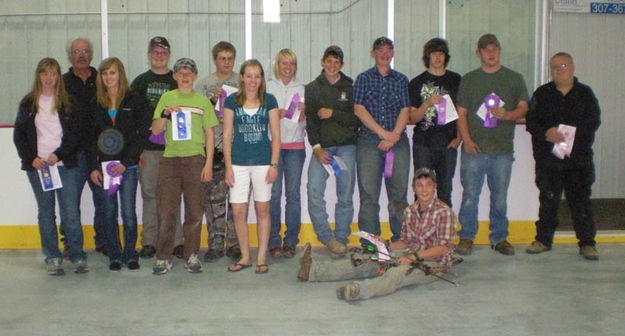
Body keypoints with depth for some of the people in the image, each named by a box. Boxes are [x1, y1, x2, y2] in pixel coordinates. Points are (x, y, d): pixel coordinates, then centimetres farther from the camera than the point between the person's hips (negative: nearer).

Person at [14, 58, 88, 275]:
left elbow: (76, 133, 1)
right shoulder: (28, 103, 8)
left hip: (65, 164, -1)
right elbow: (19, 134, 8)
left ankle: (78, 256, 5)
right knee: (45, 213, 6)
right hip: (37, 166, 1)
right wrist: (31, 158, -5)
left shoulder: (68, 102, 5)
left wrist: (59, 154, -11)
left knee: (71, 212, -5)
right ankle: (52, 258, 13)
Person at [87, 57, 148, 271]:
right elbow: (90, 137, 11)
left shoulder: (134, 100, 1)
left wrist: (125, 162, -10)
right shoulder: (96, 103, 11)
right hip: (103, 166, 3)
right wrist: (92, 167, 2)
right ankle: (115, 255, 16)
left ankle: (130, 254, 10)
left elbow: (140, 134, -4)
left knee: (128, 212, -4)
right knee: (110, 213, 6)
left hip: (128, 165, -3)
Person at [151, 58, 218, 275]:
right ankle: (163, 258, 5)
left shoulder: (203, 101, 9)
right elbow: (155, 131, 7)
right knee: (167, 211, -3)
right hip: (170, 159, 0)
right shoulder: (167, 98, 10)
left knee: (195, 211, 2)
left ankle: (192, 257, 13)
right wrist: (165, 113, -11)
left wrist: (208, 164, 0)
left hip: (195, 160, 0)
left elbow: (210, 134, 8)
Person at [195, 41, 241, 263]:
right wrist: (213, 100, -11)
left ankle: (234, 243, 10)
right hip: (213, 147, 0)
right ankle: (216, 244, 8)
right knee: (214, 197, 0)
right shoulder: (204, 84, 10)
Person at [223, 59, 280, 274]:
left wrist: (274, 164, -3)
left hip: (263, 162, 0)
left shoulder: (269, 101, 5)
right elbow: (227, 135, 4)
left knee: (262, 209, 4)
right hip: (239, 163, 0)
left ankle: (261, 258, 14)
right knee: (238, 211, 0)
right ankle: (245, 256, 15)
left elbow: (276, 135, 4)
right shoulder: (232, 101, 5)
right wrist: (228, 166, -2)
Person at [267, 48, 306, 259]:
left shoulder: (301, 88, 12)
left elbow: (304, 123, 10)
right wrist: (277, 114, -13)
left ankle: (290, 242, 5)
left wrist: (302, 113, -10)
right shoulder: (268, 87, 7)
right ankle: (274, 242, 2)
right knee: (273, 193, -5)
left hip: (295, 145, 1)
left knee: (293, 192, -2)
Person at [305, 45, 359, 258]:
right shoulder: (313, 88, 9)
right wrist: (316, 147, -8)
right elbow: (310, 121, 3)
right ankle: (327, 237, -2)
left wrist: (333, 113, -10)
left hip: (346, 147, 0)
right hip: (321, 147, 0)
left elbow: (357, 119, 1)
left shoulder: (350, 88, 8)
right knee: (314, 193, -14)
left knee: (345, 196, 2)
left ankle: (341, 239, 13)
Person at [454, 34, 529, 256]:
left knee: (500, 196, 6)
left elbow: (524, 108, 7)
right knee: (470, 195, -1)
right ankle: (466, 237, 9)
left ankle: (499, 238, 17)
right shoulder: (468, 80, 10)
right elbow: (461, 113, 6)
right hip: (474, 148, -1)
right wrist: (466, 139, -7)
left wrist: (507, 115, -14)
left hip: (503, 148, 1)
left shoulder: (514, 79, 11)